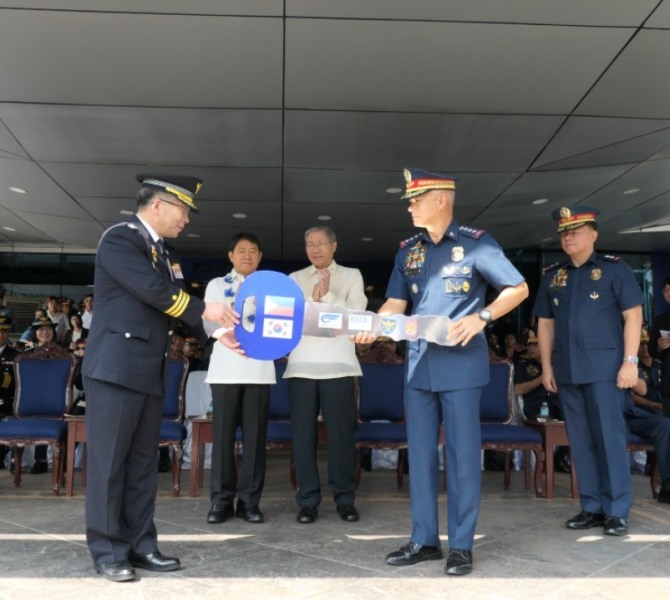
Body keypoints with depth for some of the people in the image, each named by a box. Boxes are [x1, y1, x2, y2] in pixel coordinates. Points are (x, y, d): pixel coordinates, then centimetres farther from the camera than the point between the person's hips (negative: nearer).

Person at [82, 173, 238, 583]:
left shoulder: (163, 254, 17)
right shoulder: (120, 239, -9)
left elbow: (170, 309, 15)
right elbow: (155, 292, -20)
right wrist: (205, 310, -11)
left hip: (150, 373, 9)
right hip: (116, 369, -8)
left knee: (144, 463, 11)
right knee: (109, 462, 0)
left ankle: (140, 545, 19)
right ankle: (108, 551, 10)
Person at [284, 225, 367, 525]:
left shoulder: (351, 276, 10)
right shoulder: (295, 279, 14)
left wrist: (327, 296, -11)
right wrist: (312, 298, -10)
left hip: (338, 365, -1)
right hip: (302, 365, 2)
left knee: (341, 432, 1)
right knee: (303, 432, 2)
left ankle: (345, 498, 11)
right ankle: (308, 500, 9)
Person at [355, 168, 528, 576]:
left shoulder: (476, 243, -5)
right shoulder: (408, 250, 10)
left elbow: (519, 288, -3)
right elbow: (396, 302, 10)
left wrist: (482, 318, -16)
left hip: (461, 365, -5)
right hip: (419, 365, 6)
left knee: (462, 455, 2)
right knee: (420, 453, 9)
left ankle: (462, 546, 13)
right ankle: (424, 540, 20)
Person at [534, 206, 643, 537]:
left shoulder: (615, 268, 1)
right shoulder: (552, 276, 12)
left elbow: (632, 316, -3)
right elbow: (545, 323, 14)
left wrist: (630, 361, -11)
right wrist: (547, 366, 7)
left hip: (604, 367, -4)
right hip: (567, 370, 4)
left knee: (609, 438, -2)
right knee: (580, 440, 7)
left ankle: (617, 511, 6)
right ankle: (592, 507, 16)